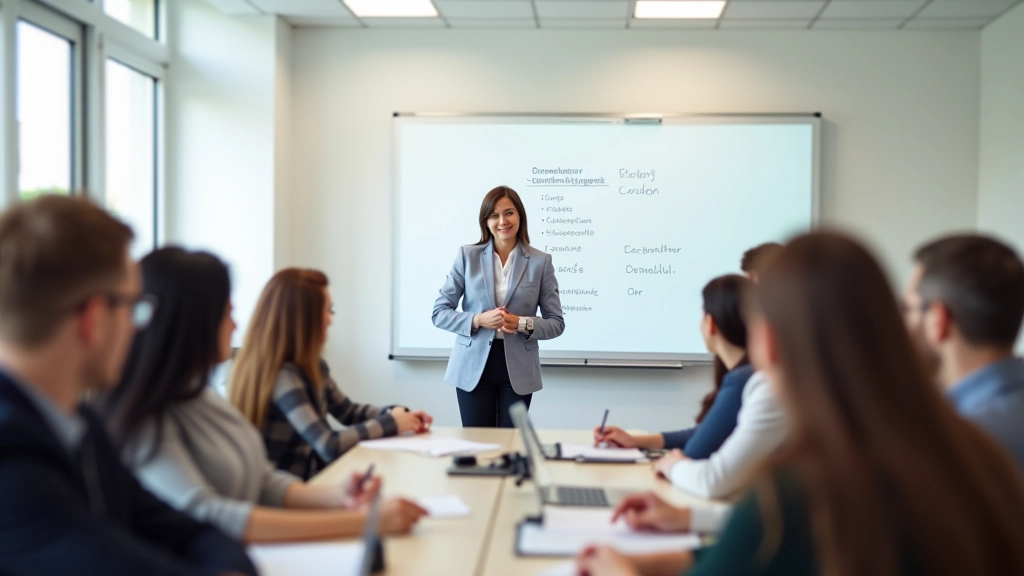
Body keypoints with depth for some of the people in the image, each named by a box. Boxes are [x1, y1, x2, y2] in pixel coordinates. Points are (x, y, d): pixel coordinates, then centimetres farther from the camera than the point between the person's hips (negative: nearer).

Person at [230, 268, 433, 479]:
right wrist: (390, 424, -13)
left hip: (310, 476, 8)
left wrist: (395, 413, 2)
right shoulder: (283, 376, -21)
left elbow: (348, 410, 20)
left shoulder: (310, 365, 5)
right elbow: (331, 447, -26)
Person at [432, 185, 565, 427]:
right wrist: (478, 320, -16)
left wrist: (522, 323, -17)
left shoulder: (540, 262, 1)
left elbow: (556, 323, 2)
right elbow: (439, 312, 0)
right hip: (474, 366, 0)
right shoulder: (468, 256, 1)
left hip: (518, 369, 0)